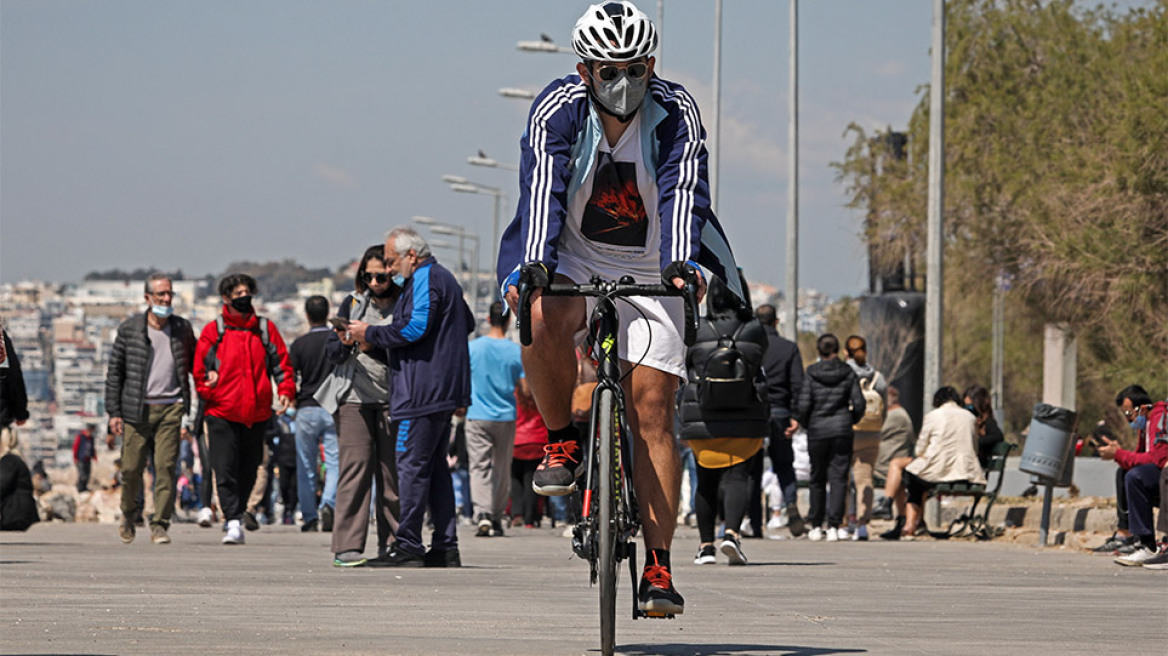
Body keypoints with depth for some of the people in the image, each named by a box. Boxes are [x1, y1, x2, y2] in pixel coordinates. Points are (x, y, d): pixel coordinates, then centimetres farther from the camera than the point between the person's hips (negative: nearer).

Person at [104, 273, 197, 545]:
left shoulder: (182, 328, 9)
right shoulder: (129, 329, 3)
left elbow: (194, 366, 20)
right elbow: (114, 372, 5)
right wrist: (113, 412, 0)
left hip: (171, 408, 1)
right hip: (137, 409, -1)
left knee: (166, 467, -9)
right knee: (131, 468, 1)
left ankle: (160, 525, -5)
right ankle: (128, 514, 28)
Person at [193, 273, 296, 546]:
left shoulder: (266, 329, 10)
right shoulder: (213, 331, 5)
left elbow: (281, 362, 9)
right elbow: (200, 370, 7)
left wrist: (285, 390, -6)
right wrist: (210, 393, -7)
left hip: (257, 414, 3)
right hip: (222, 413, -3)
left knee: (247, 472, 9)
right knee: (225, 470, -14)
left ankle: (236, 517, 25)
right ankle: (233, 523, -17)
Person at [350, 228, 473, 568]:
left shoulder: (425, 279, -10)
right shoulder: (444, 278, 22)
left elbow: (415, 327, -21)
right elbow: (468, 323, 32)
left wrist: (370, 333, -11)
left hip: (423, 391, -11)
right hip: (445, 392, 11)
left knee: (412, 465, -9)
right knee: (436, 467, 11)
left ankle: (408, 547, -11)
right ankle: (446, 548, 10)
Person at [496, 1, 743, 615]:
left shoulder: (676, 114, -14)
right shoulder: (556, 110, -15)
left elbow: (682, 193, -27)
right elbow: (541, 192, -28)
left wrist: (681, 265, -45)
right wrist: (532, 268, -44)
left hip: (650, 270, 0)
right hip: (574, 260, 0)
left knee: (652, 406, -11)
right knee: (542, 318, -35)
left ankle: (658, 566, -10)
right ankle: (562, 442, -9)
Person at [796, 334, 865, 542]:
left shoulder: (811, 374, -5)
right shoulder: (848, 374, -1)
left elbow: (803, 405, -9)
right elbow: (859, 404, -3)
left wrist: (804, 423, 10)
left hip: (817, 431, 0)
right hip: (842, 431, 0)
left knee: (817, 478, 12)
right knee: (838, 478, 1)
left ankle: (816, 526, 13)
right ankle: (833, 526, -8)